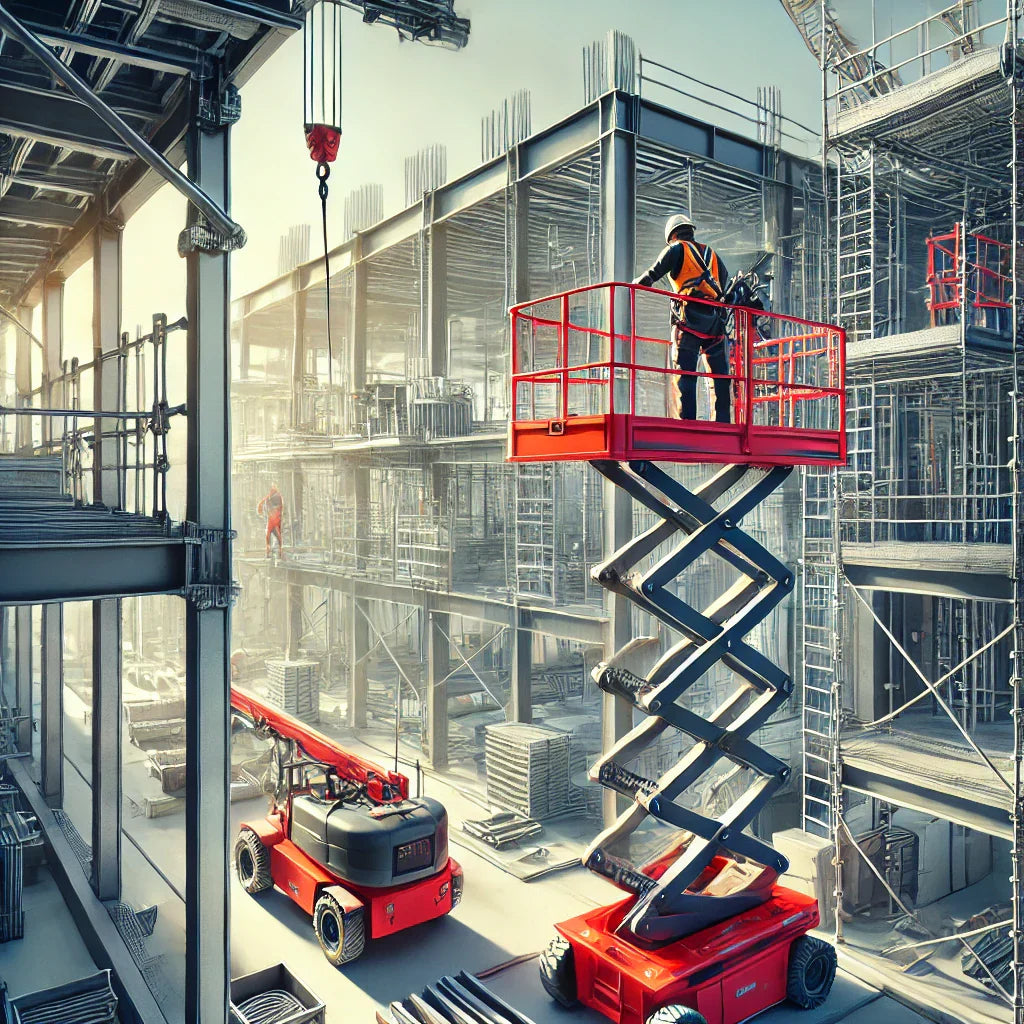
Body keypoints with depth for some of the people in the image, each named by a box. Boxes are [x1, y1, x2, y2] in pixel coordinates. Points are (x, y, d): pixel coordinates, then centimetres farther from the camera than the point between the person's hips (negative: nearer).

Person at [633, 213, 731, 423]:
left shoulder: (677, 249, 8)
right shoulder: (712, 254, 24)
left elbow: (652, 276, 0)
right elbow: (725, 286, 22)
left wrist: (631, 286, 13)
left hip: (690, 319, -5)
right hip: (715, 320, 5)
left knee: (685, 374, -8)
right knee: (720, 374, 6)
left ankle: (687, 421, -16)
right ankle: (723, 422, 3)